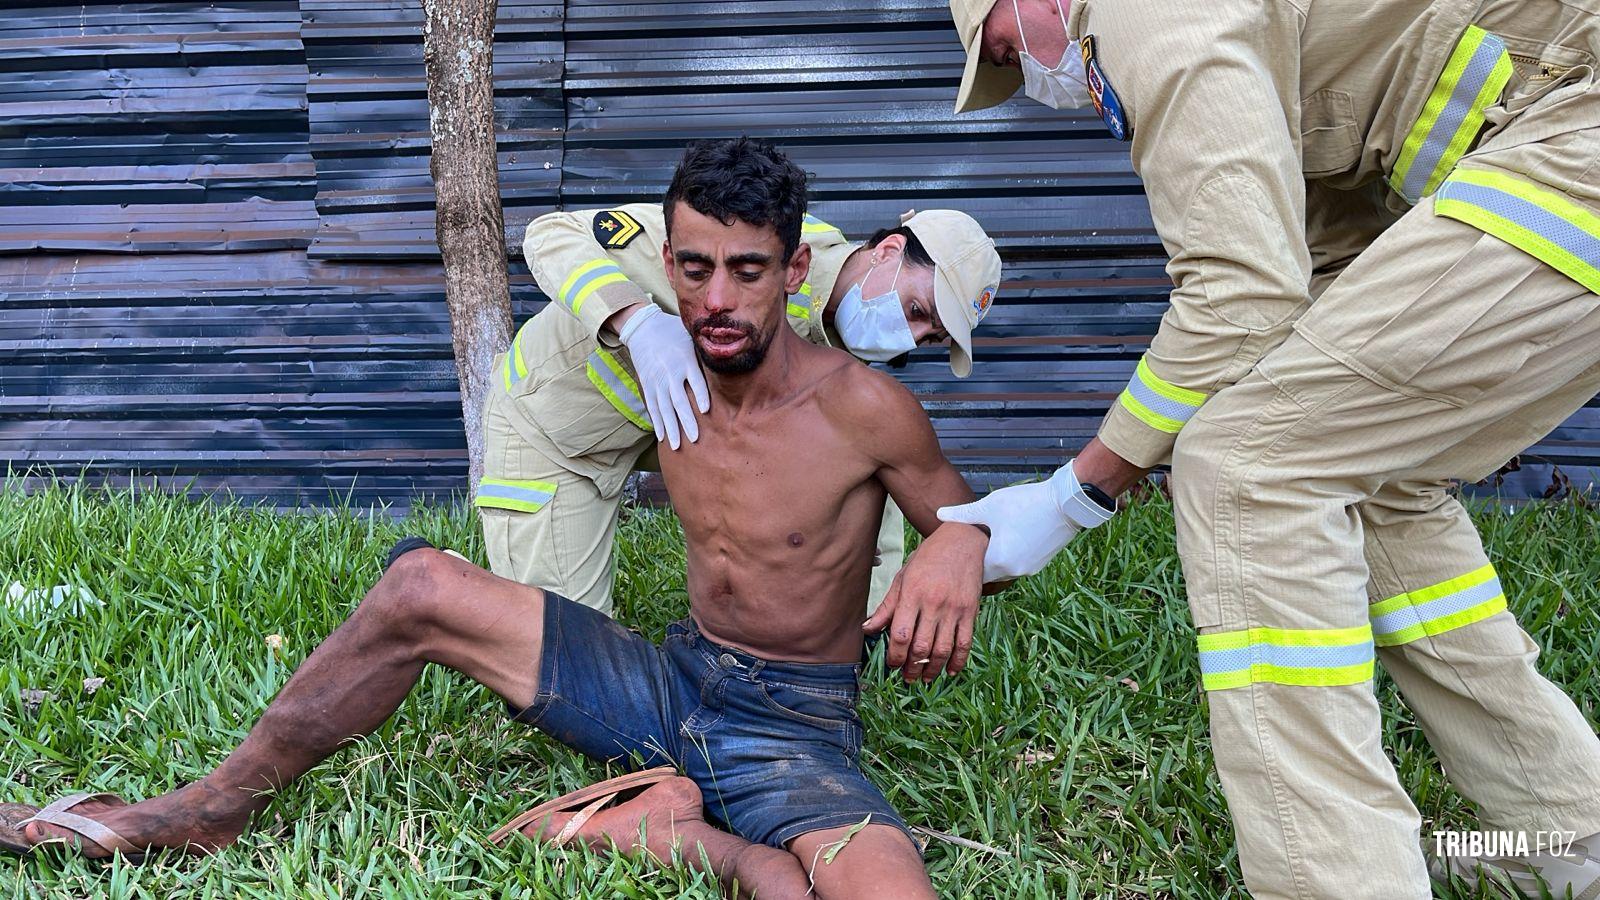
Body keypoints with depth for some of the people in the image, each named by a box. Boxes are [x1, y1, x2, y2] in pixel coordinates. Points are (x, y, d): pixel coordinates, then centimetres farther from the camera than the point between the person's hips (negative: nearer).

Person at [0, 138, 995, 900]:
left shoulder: (865, 407, -16)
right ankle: (212, 809, 1)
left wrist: (961, 546, -22)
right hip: (671, 679, 4)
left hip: (799, 730, -4)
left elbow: (971, 518, -4)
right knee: (420, 585, -13)